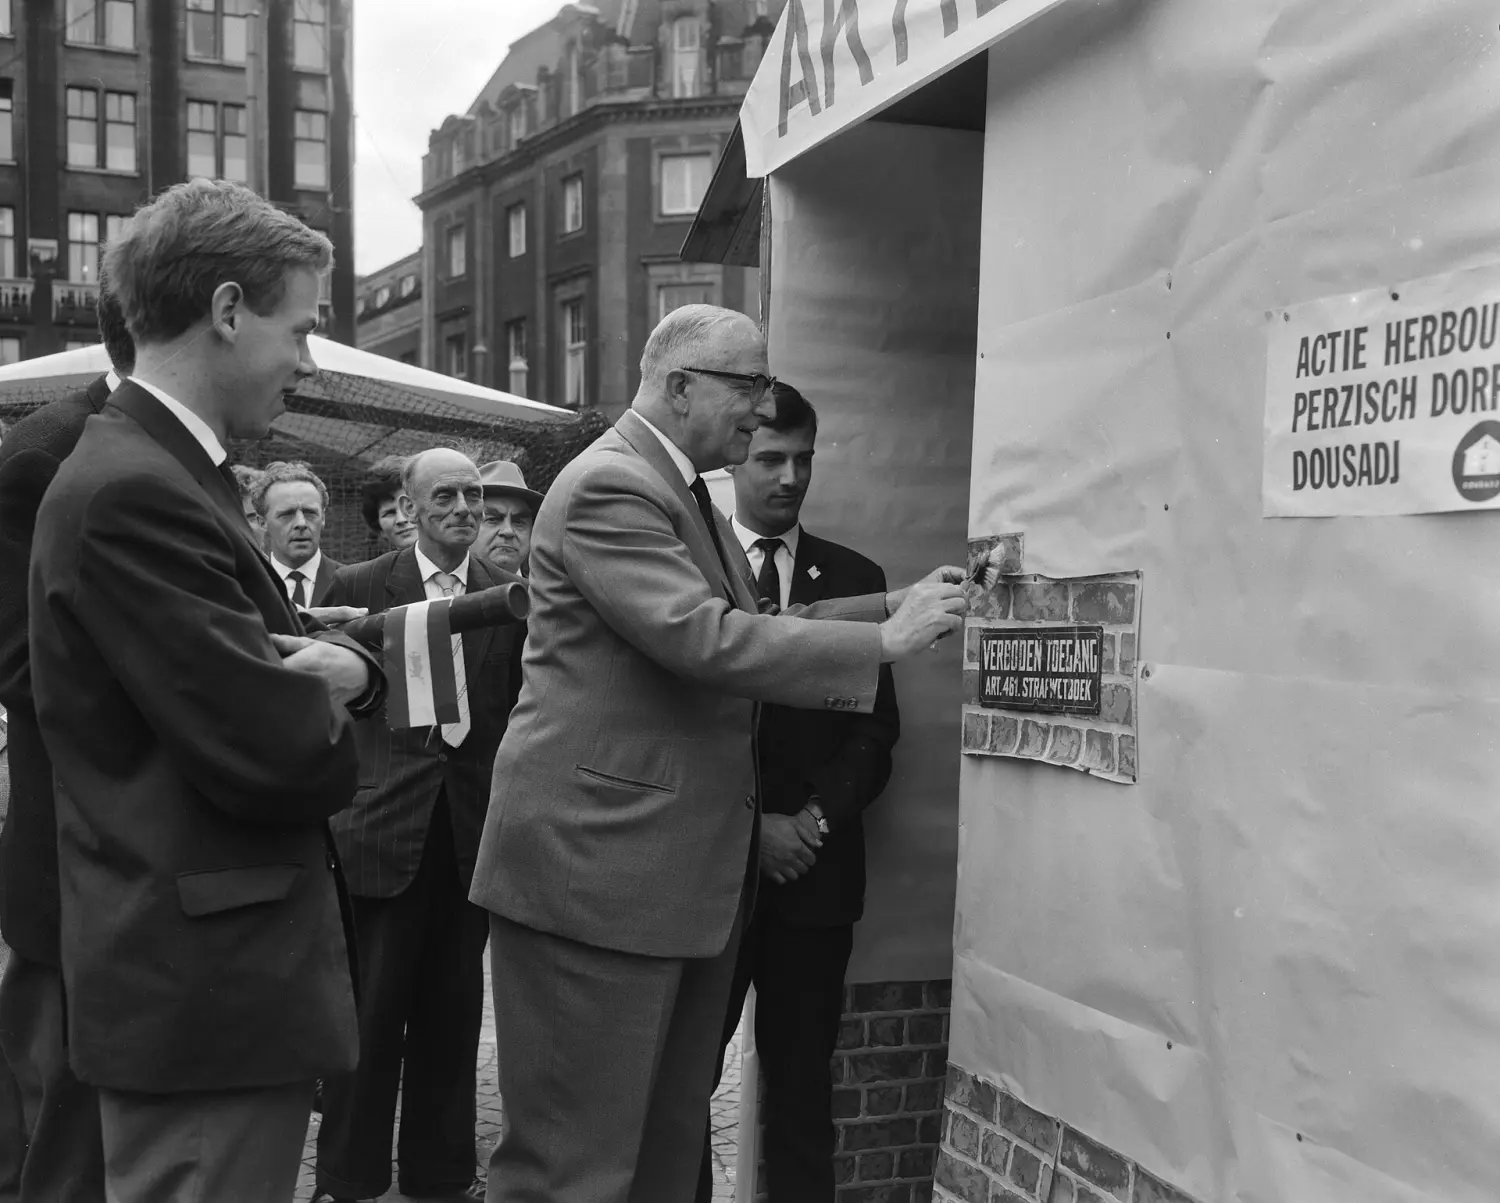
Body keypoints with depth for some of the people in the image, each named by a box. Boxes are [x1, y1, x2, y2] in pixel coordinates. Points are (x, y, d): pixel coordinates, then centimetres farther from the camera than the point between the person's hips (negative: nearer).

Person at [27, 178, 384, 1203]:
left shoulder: (168, 472, 12)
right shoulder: (133, 493, -21)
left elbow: (279, 645, 13)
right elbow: (278, 751, -26)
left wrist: (342, 663, -10)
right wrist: (325, 717, -3)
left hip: (215, 966, 10)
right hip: (207, 998, -10)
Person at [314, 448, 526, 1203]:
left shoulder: (510, 595, 5)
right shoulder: (359, 587, 1)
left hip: (474, 827, 2)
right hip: (383, 823, -2)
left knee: (452, 1013, 12)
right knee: (370, 1012, 3)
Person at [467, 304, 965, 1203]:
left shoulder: (685, 491, 18)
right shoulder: (610, 487, -15)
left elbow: (747, 627, 17)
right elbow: (704, 639, -24)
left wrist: (893, 607, 8)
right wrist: (883, 642, -19)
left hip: (687, 871, 10)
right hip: (598, 864, -10)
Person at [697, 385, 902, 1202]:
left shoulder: (854, 577, 10)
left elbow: (876, 727, 7)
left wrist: (817, 819, -6)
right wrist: (750, 825, -10)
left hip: (817, 870, 2)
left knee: (802, 1081, 6)